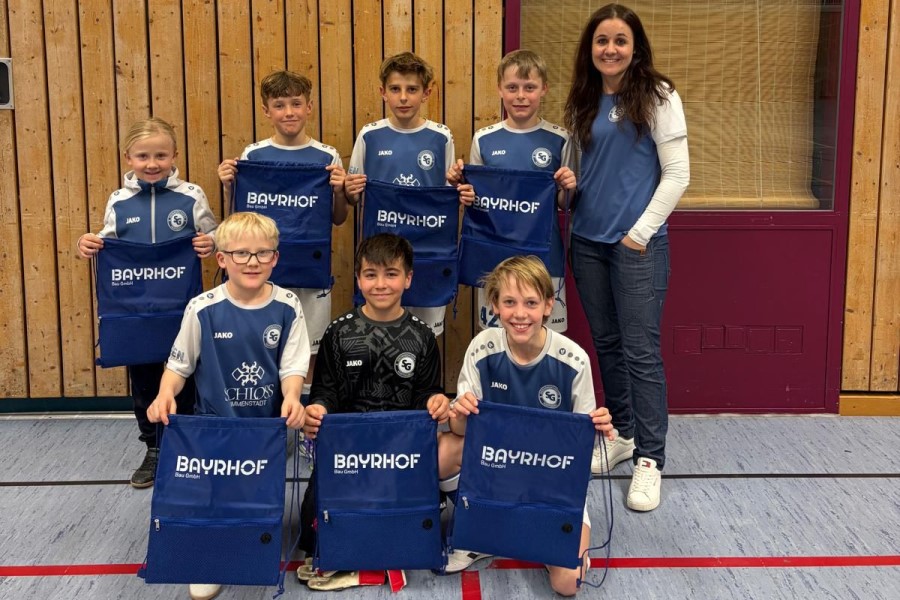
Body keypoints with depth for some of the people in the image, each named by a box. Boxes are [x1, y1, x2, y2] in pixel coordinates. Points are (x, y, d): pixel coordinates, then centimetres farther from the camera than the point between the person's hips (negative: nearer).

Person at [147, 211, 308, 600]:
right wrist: (165, 396, -19)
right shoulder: (203, 309, -10)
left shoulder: (287, 307, -7)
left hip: (269, 424, 1)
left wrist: (291, 398, -26)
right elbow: (179, 364, -1)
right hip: (215, 423, -1)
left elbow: (292, 367, -6)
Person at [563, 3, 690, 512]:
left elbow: (677, 173, -8)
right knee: (606, 343, 13)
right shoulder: (583, 102, 10)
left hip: (637, 242, -5)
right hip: (587, 240, 5)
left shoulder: (657, 96, -5)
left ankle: (649, 459, 4)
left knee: (641, 349, -4)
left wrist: (641, 230, -11)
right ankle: (621, 433, 28)